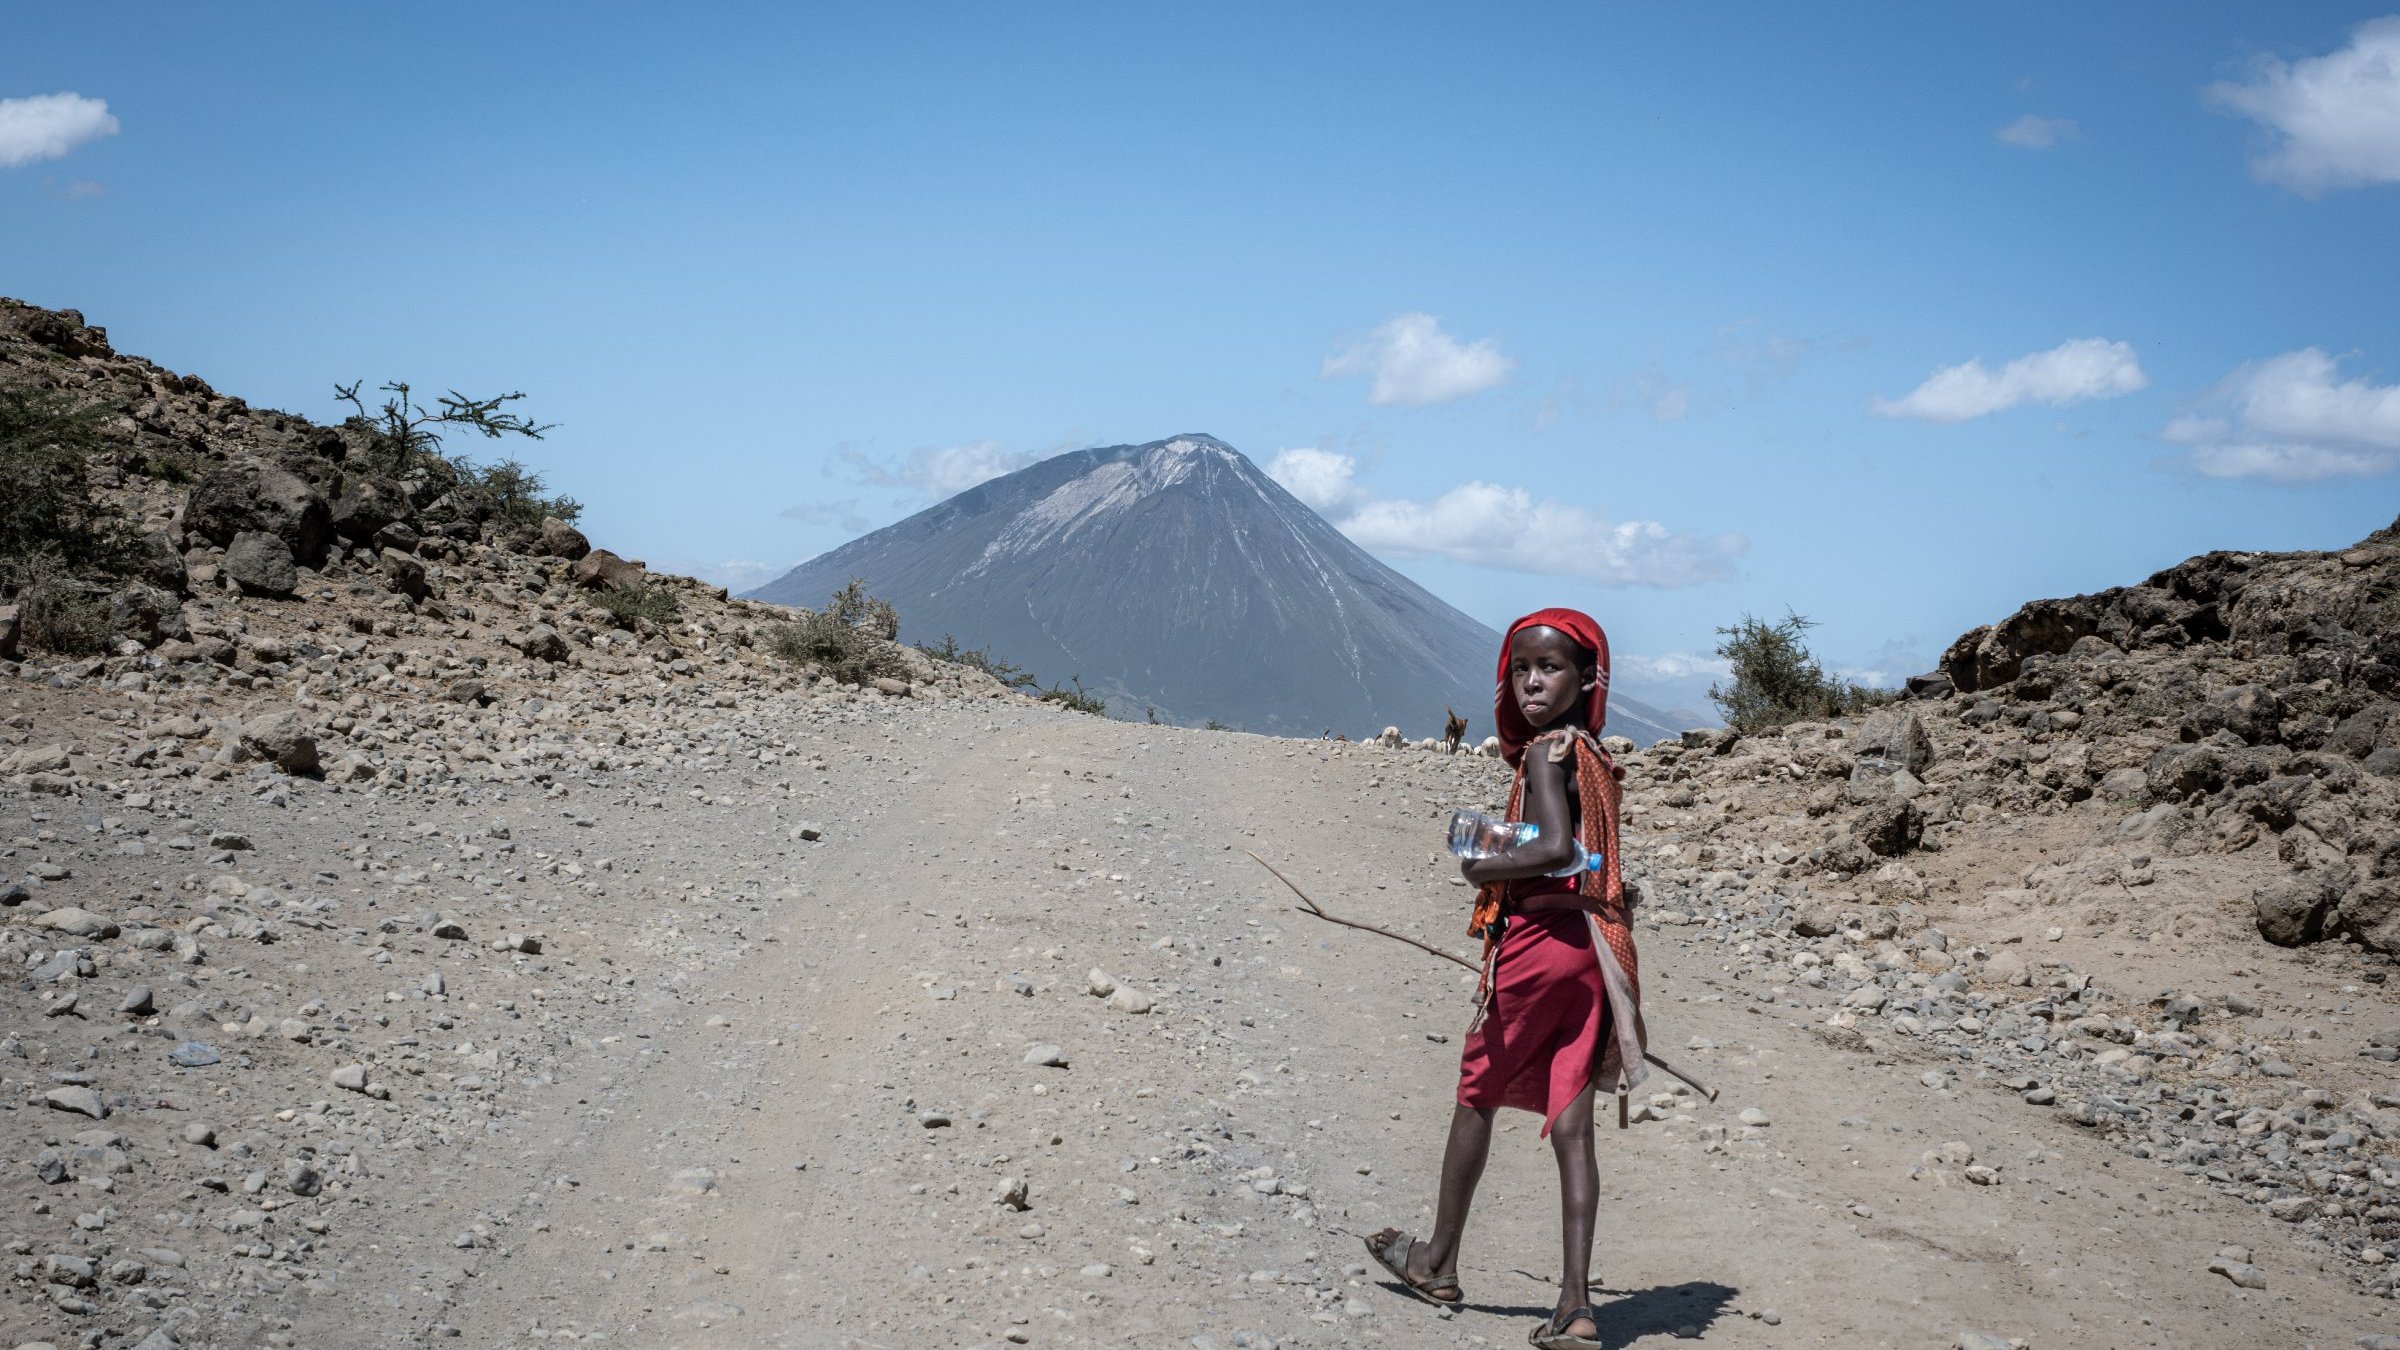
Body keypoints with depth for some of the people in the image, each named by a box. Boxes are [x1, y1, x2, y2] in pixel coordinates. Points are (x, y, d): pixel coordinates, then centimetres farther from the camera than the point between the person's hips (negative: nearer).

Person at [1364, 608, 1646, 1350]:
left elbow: (1555, 849, -27)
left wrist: (1483, 868, -13)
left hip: (1539, 940, -7)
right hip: (1591, 946, 7)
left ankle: (1437, 1263, 28)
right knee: (1570, 1126, 5)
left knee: (1475, 1096, 12)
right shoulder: (1594, 755, 11)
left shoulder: (1545, 752, -13)